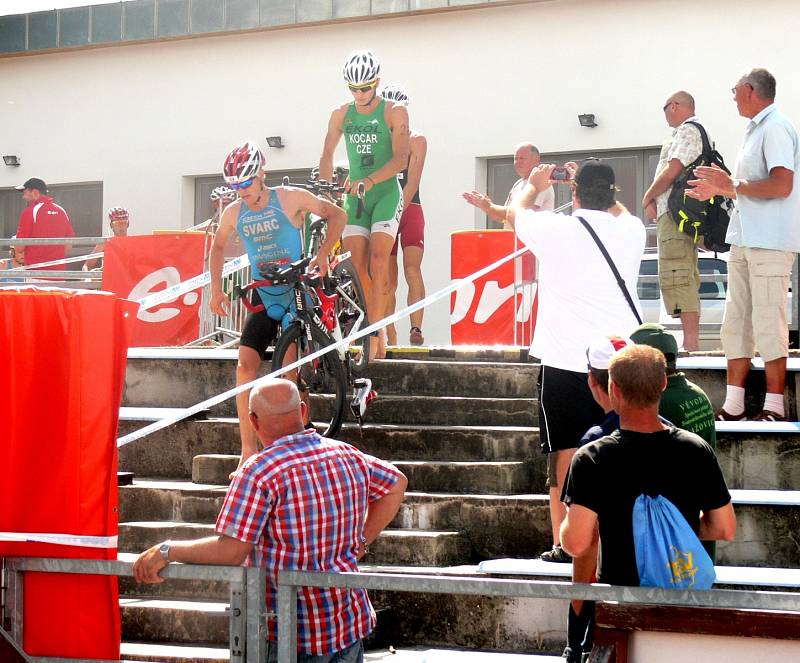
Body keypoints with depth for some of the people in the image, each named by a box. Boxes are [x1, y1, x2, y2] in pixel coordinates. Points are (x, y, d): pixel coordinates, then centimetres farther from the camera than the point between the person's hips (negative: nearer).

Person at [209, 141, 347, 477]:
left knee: (290, 370, -10)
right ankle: (248, 449, -11)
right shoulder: (233, 213, 2)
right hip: (263, 298, 3)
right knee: (245, 364, -12)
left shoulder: (290, 198, -9)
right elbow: (218, 246, 21)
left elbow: (337, 215, -1)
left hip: (296, 293, -3)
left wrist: (323, 254, -13)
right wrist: (216, 290, 13)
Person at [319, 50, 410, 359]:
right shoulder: (341, 114, 8)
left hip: (386, 194, -4)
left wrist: (370, 180, -28)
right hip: (354, 196, 4)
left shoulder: (394, 112, -4)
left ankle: (374, 331, -18)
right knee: (358, 267, -6)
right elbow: (327, 154, 13)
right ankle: (377, 333, 2)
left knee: (378, 261, -18)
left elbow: (400, 159, -13)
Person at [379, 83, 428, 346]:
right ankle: (391, 338, 1)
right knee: (388, 280, 0)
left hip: (410, 210, -2)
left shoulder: (416, 141, 0)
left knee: (412, 269, -18)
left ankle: (416, 328, -20)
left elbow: (412, 182, -10)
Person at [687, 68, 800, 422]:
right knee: (736, 321, 9)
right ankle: (733, 404, 13)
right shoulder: (756, 130, 18)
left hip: (769, 242, -10)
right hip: (745, 239, 10)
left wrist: (733, 185, -14)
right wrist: (721, 190, 20)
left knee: (768, 321, -7)